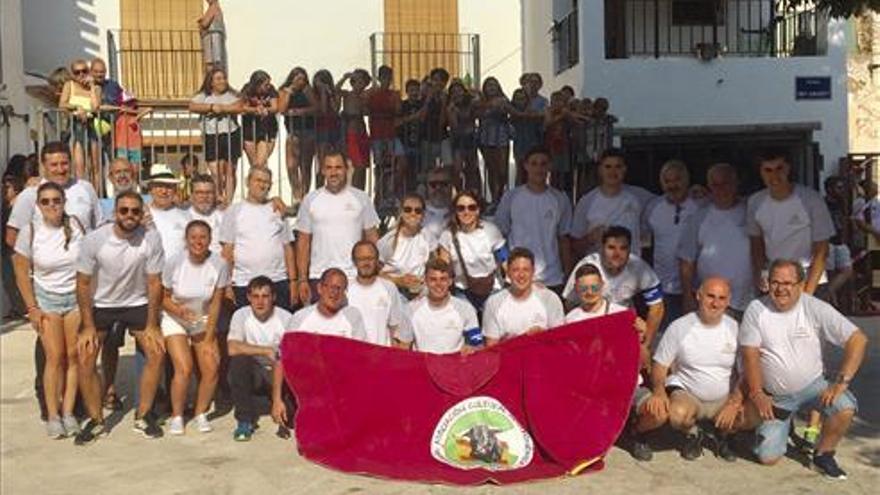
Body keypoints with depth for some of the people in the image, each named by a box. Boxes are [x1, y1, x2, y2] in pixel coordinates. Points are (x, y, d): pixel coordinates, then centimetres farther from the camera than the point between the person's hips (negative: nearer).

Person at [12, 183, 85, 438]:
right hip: (46, 299, -1)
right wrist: (32, 308, -3)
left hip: (76, 297, 1)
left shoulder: (76, 225, -6)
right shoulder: (30, 231, -7)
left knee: (74, 355, -2)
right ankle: (53, 415, 4)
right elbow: (22, 273, 0)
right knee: (55, 357, -5)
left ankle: (68, 412, 7)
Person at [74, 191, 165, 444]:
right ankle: (96, 419, 7)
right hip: (100, 304, 0)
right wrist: (88, 326, -12)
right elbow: (83, 284, -11)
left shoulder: (151, 239, -22)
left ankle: (143, 416, 5)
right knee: (85, 358, -11)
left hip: (137, 303, 1)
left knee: (157, 352, -11)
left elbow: (154, 283, -13)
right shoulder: (94, 240, -22)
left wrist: (151, 326, -11)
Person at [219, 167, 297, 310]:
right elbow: (227, 249, 2)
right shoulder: (234, 211, 6)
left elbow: (288, 247, 11)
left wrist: (293, 281, 4)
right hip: (244, 283, -2)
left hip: (278, 282, 2)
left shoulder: (278, 210, 13)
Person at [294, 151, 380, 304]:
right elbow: (303, 241, 6)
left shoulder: (361, 198, 5)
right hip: (318, 278, 1)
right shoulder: (310, 200, 6)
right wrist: (302, 279, 0)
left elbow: (372, 237, 5)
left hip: (355, 277, 0)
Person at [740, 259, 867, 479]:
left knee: (845, 408, -30)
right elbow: (750, 354, -10)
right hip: (774, 397, 0)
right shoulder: (756, 310, -10)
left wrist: (841, 381, -21)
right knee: (767, 456, -7)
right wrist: (757, 394, -16)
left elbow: (858, 339, -14)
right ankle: (781, 425, 28)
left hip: (812, 385, 0)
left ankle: (823, 455, -2)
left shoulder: (815, 308, -11)